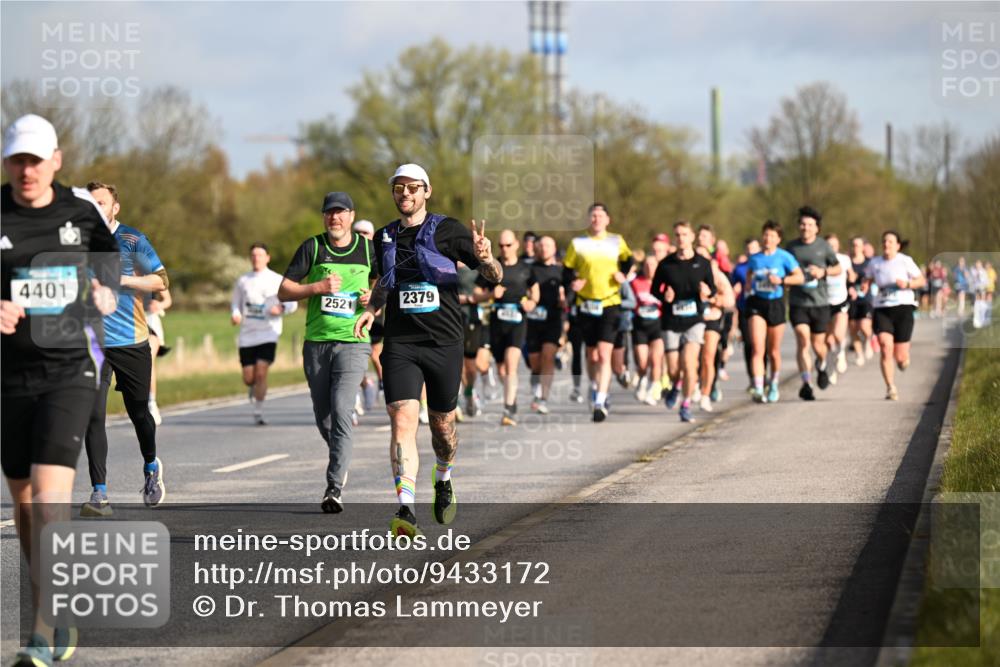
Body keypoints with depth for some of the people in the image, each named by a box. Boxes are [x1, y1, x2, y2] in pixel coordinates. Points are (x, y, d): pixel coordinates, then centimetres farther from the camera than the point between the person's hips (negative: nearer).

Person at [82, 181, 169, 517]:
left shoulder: (132, 239, -2)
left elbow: (161, 280, -6)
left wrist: (121, 278, -17)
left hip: (132, 343, -1)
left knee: (139, 412, 11)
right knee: (93, 416, -11)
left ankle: (151, 467, 40)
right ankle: (99, 493, -10)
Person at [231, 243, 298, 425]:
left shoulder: (277, 280, 2)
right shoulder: (242, 281, 9)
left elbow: (292, 303, 5)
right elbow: (236, 303, 17)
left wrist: (281, 308, -16)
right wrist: (235, 314, -5)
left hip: (268, 333, -2)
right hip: (247, 335, 3)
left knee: (261, 373, -16)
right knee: (248, 378, 0)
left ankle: (258, 413, -6)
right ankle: (253, 390, 38)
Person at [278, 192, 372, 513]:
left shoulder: (368, 249, 5)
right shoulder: (312, 247, 3)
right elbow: (283, 291, 2)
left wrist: (375, 295, -4)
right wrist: (318, 287, -13)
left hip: (353, 342, -2)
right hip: (316, 342, 2)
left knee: (340, 410, -17)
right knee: (322, 416, 9)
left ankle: (335, 487, -18)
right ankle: (342, 460, 39)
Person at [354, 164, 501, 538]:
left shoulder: (447, 230, 0)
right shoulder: (384, 238, 11)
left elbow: (496, 276, -2)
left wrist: (485, 258, -25)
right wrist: (372, 308, 11)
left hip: (444, 342, -1)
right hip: (400, 343, 1)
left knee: (442, 423, 12)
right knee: (402, 421, -16)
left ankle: (443, 482, 44)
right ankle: (406, 511, -22)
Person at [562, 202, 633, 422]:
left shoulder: (617, 242, 5)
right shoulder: (577, 243, 3)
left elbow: (628, 260, 20)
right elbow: (567, 269, 8)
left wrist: (623, 275, 1)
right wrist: (572, 282, -11)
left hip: (610, 305, -2)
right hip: (586, 305, 2)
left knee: (604, 354, -14)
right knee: (591, 355, 11)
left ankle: (600, 403, -17)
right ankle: (596, 389, 35)